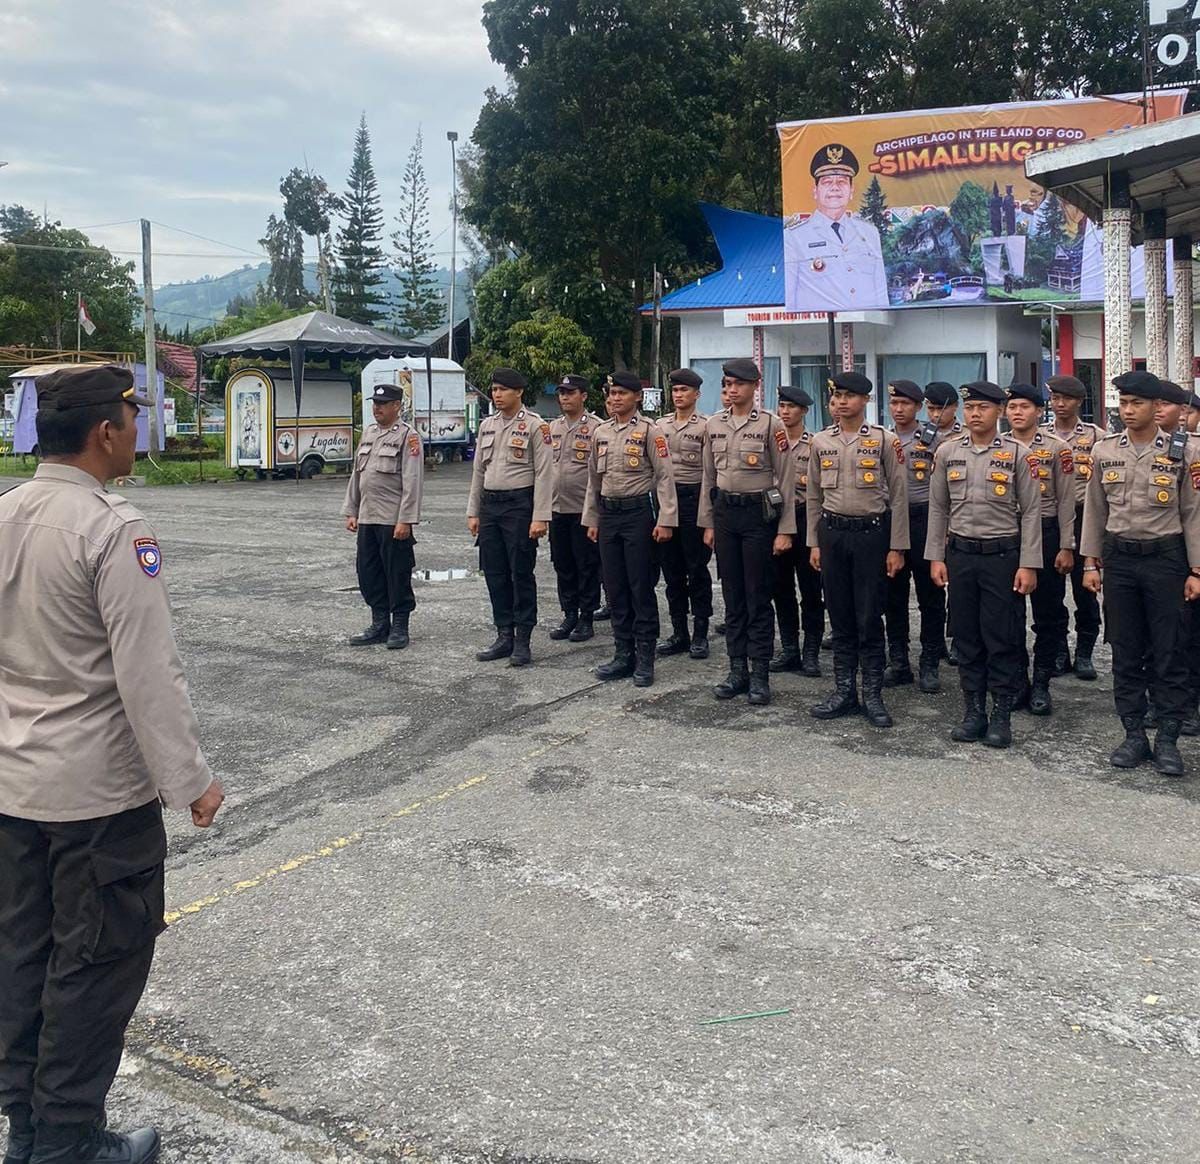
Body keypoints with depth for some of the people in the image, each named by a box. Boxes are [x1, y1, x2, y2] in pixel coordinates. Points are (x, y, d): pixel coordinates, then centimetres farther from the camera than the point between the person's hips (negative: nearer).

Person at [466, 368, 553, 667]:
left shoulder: (534, 425, -7)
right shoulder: (487, 425, 12)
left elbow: (544, 473, -11)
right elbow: (479, 470, 16)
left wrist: (540, 517, -16)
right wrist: (473, 512, 12)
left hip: (519, 505, -6)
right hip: (490, 505, 6)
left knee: (521, 574, 0)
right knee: (495, 574, 9)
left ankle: (522, 641, 7)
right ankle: (504, 636, 19)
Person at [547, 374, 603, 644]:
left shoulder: (597, 427, -6)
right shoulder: (553, 427, 12)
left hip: (584, 509, -6)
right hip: (557, 509, 6)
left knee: (587, 566, 2)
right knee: (563, 565, 11)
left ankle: (586, 619, 10)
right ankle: (569, 615, 22)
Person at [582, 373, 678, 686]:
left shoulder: (649, 430, -6)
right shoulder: (600, 433, 12)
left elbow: (664, 476, -10)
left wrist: (665, 520, -16)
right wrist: (591, 519, 15)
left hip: (638, 513, -6)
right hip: (608, 515, 6)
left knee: (641, 587, -2)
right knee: (615, 588, 8)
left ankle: (645, 659, 5)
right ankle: (623, 655, 17)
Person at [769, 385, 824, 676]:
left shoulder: (816, 444, -2)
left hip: (805, 517, -4)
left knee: (810, 588, 1)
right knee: (781, 587, 8)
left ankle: (811, 652, 8)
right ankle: (789, 649, 18)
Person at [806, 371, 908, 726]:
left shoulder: (885, 441, -4)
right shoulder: (820, 442, 7)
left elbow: (899, 496, -2)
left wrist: (896, 548, -5)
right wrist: (814, 543, 9)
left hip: (872, 532, -3)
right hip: (832, 533, 3)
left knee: (869, 618, 0)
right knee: (839, 616, 9)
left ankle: (872, 694, 10)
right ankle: (843, 690, 18)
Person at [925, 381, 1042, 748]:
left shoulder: (1018, 453, -3)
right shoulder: (947, 453, 6)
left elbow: (1031, 512, -3)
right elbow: (937, 508, 10)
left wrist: (1028, 565, -8)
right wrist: (936, 557, 5)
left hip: (1003, 556, -3)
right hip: (960, 554, 3)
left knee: (1002, 639, 1)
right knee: (966, 636, 8)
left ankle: (1002, 715, 12)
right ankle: (974, 711, 18)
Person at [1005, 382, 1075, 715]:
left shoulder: (1057, 448, -1)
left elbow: (1066, 500, -2)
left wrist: (1066, 547, -6)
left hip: (1045, 533, -2)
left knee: (1048, 613, 3)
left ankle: (1041, 684, 13)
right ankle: (1017, 679, 19)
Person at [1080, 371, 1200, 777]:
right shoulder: (1104, 450, 4)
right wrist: (1091, 562, 6)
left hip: (1166, 557, -2)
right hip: (1119, 558, 3)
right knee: (1125, 652, 7)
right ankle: (1134, 736, 17)